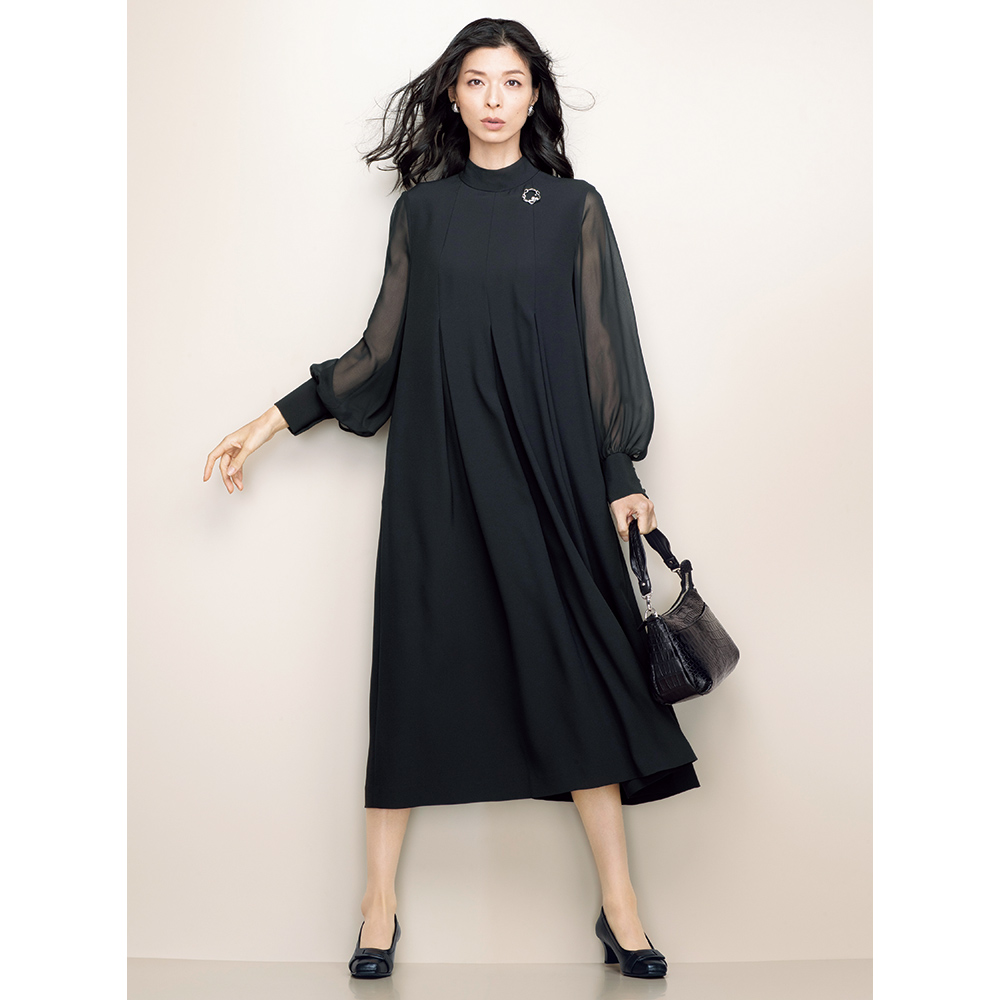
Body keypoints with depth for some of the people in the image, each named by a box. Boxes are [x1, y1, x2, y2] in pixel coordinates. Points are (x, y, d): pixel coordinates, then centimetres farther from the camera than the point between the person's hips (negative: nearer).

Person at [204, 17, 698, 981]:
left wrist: (621, 475, -2)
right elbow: (384, 348, 11)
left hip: (546, 465, -1)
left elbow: (603, 348, 4)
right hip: (437, 468, 1)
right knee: (417, 663, 1)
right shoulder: (421, 210, 10)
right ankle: (378, 908, 12)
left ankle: (619, 904, 7)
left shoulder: (573, 207, 7)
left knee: (573, 662, -3)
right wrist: (276, 417, 6)